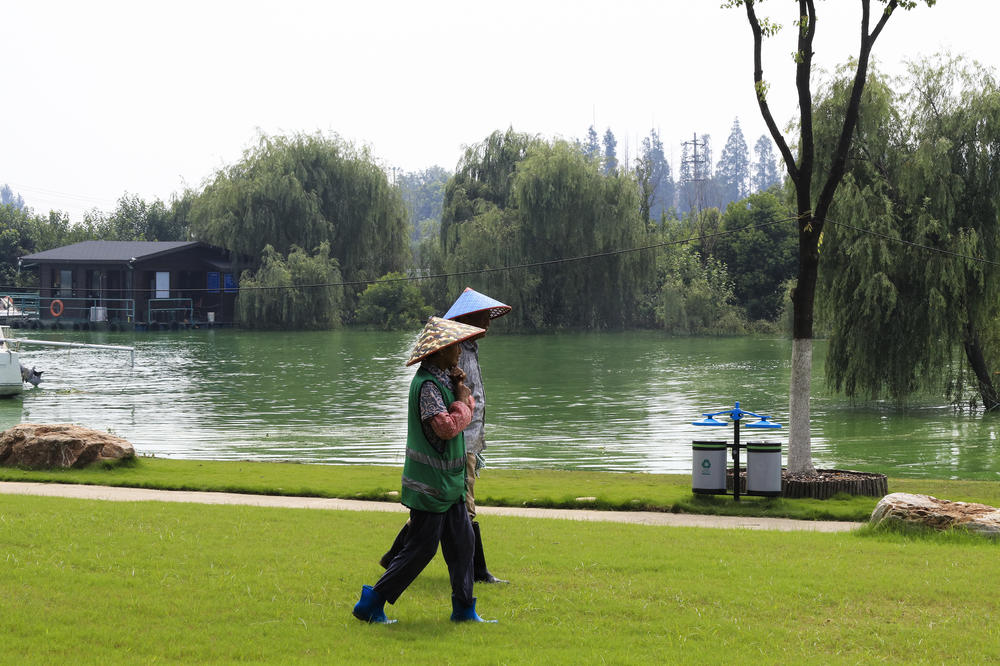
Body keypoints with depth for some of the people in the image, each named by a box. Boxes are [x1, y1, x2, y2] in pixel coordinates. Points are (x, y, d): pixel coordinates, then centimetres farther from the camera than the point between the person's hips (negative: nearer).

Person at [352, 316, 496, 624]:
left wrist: (462, 390, 1)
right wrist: (461, 401, -14)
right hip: (431, 483, -10)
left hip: (449, 481, 10)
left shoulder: (443, 379, 10)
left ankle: (463, 608, 17)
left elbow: (467, 409, 21)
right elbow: (447, 427, -30)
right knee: (421, 547, -4)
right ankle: (372, 603, 4)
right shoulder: (428, 384, -20)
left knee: (462, 541, 10)